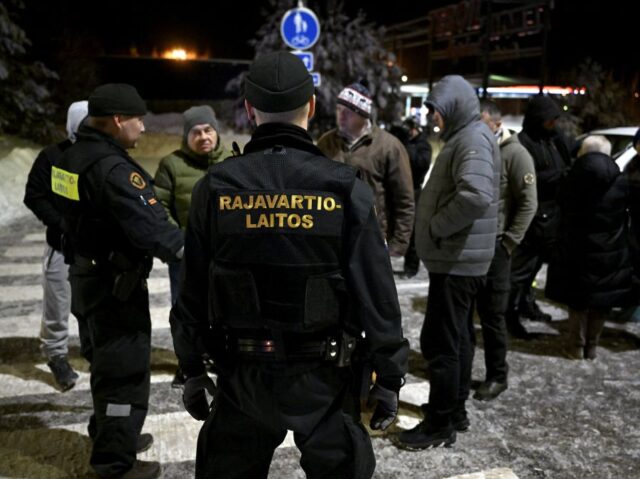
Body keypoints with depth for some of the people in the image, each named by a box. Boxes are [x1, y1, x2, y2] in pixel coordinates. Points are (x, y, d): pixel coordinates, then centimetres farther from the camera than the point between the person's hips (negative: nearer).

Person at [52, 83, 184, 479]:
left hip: (87, 276, 10)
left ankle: (109, 437, 42)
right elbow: (151, 228, -29)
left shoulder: (75, 157, 7)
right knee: (126, 371, 3)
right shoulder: (113, 168, -24)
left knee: (106, 363, 24)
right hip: (116, 284, -10)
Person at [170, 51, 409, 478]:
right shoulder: (347, 189, -12)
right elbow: (376, 295, -10)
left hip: (243, 374, 2)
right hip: (323, 376, -1)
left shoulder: (215, 188, -6)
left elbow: (192, 291, -1)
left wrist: (192, 369, 11)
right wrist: (389, 378, 1)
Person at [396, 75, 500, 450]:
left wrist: (436, 228, -20)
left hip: (456, 259, -11)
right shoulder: (465, 137, 17)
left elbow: (475, 195, -32)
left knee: (440, 342, -5)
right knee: (458, 337, 16)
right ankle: (456, 411, 28)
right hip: (461, 257, 11)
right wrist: (437, 228, 11)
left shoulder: (474, 138, -16)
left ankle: (440, 425, 6)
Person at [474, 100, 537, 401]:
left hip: (493, 246, -6)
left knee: (491, 314, 2)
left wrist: (508, 243, -14)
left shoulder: (515, 154, -7)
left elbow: (528, 204, -10)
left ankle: (497, 376, 16)